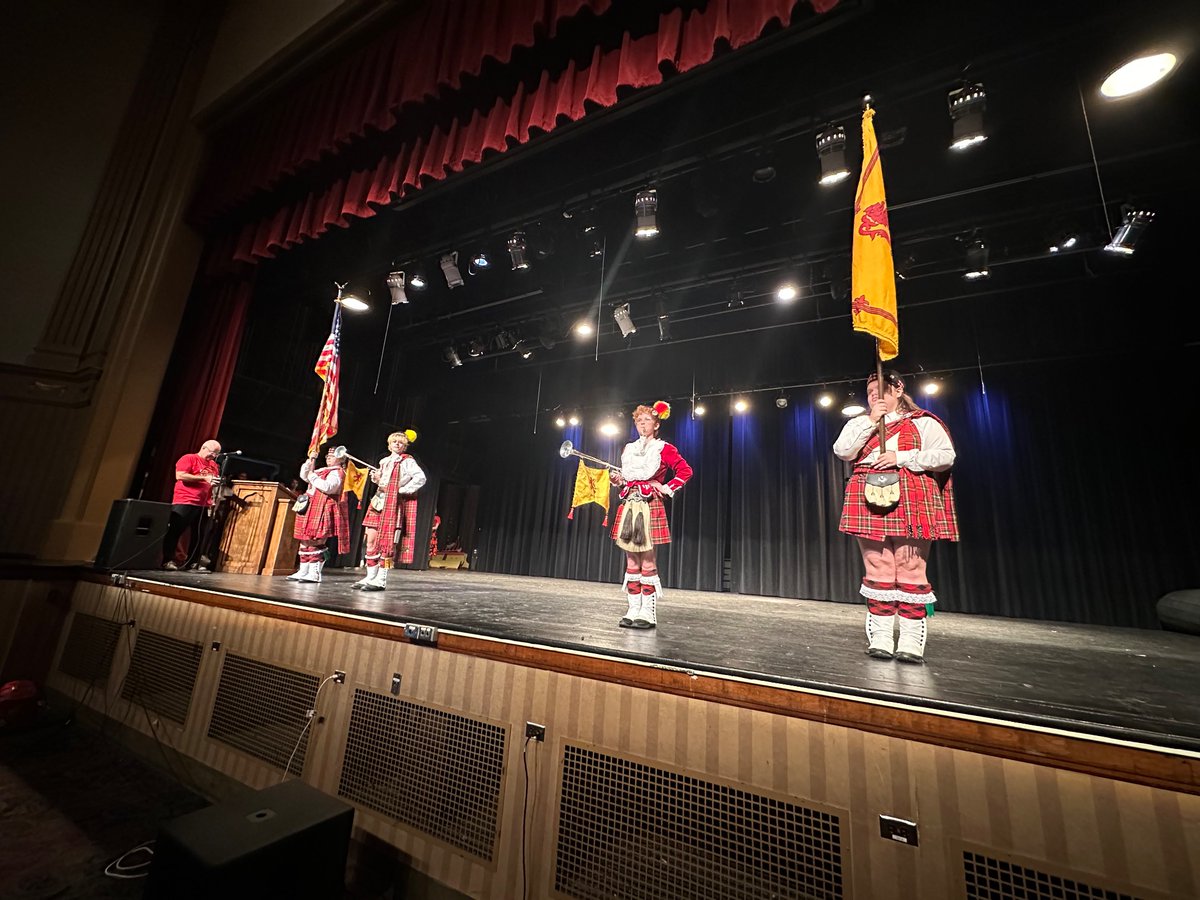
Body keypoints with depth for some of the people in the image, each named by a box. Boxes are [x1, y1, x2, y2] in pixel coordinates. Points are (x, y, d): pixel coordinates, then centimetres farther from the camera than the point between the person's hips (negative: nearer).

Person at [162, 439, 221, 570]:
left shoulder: (214, 465, 18)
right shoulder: (188, 458, -1)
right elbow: (180, 476, -14)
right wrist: (204, 478, -17)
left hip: (204, 505, 7)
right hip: (184, 502, -6)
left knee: (198, 535, 7)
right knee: (175, 531, -1)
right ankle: (168, 561, 7)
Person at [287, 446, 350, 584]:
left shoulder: (337, 472, -6)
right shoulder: (322, 471, 23)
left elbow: (327, 487, -21)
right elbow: (303, 475, 26)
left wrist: (312, 475, -12)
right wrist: (310, 462, 14)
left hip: (323, 511, -10)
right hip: (311, 510, 10)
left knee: (316, 542, -12)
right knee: (305, 540, 12)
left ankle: (315, 574, -9)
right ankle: (303, 571, 20)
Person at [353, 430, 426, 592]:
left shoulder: (407, 461, -2)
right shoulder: (384, 461, 19)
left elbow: (421, 478, -14)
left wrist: (402, 490, -14)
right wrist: (376, 478, 6)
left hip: (394, 504, -7)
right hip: (379, 502, 7)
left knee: (386, 542, -6)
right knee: (371, 540, 5)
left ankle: (381, 580, 0)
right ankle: (370, 577, 14)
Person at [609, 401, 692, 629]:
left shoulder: (664, 448, 0)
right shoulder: (628, 449, 16)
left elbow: (686, 471, 0)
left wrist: (667, 488, -7)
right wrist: (618, 480, 3)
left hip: (650, 507, -5)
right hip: (628, 506, 5)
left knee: (648, 562, -3)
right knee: (631, 563, 7)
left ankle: (648, 614, 6)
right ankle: (633, 611, 15)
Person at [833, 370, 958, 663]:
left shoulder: (923, 422, 10)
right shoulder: (861, 424, 18)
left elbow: (945, 456, -1)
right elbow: (842, 451, 1)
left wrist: (901, 457, -11)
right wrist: (871, 421, -4)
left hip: (910, 504, -2)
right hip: (871, 503, 3)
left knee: (910, 569, -5)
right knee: (878, 570, 1)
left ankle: (911, 643, 3)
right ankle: (880, 639, 7)